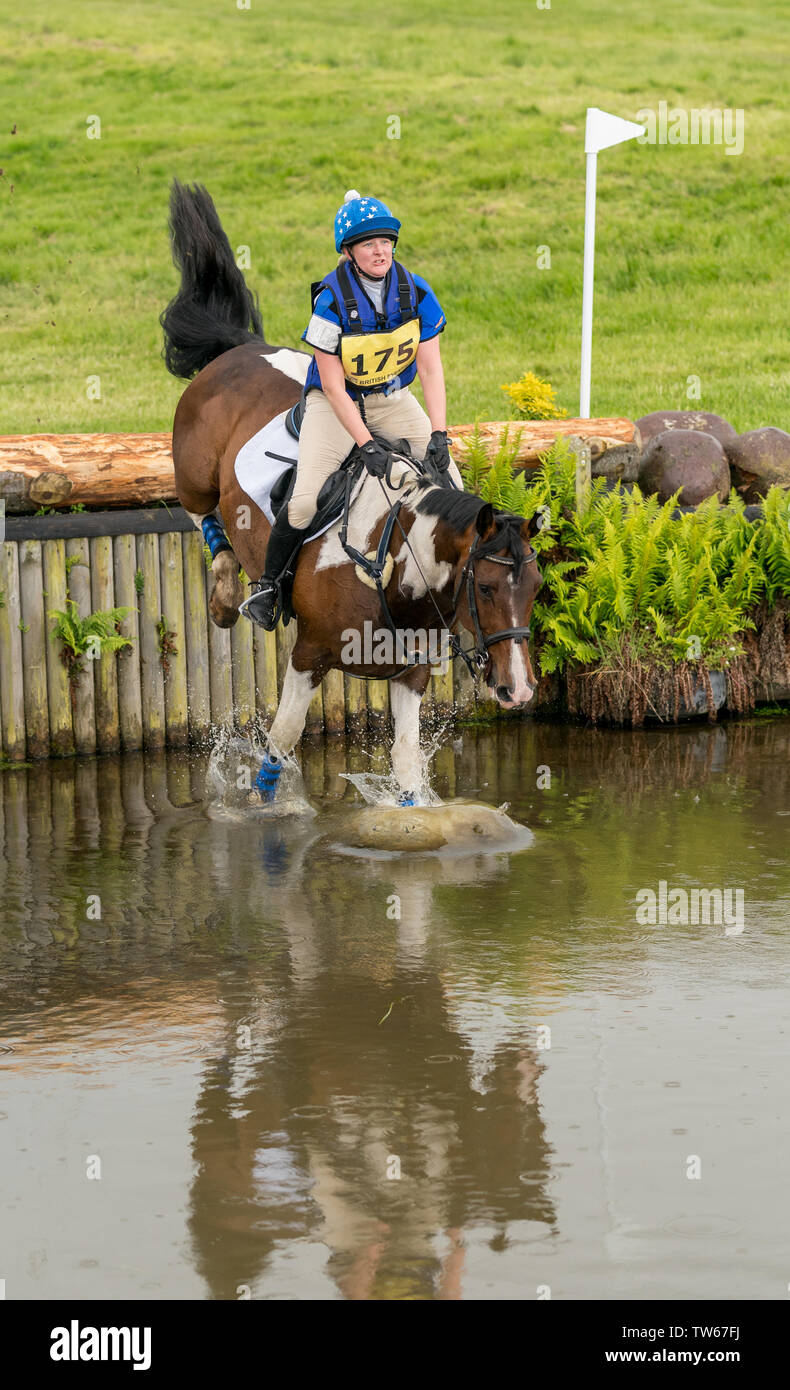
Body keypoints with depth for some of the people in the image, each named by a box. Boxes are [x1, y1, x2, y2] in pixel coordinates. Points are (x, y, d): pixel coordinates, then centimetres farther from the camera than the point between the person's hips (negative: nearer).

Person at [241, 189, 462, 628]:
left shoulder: (416, 292, -12)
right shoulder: (333, 300, -23)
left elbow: (431, 369, -9)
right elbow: (333, 386, -21)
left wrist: (439, 434, -20)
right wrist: (366, 444, -28)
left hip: (392, 399, 4)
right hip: (336, 403, -4)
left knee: (449, 482, -6)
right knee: (306, 498, -19)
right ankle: (267, 584, 2)